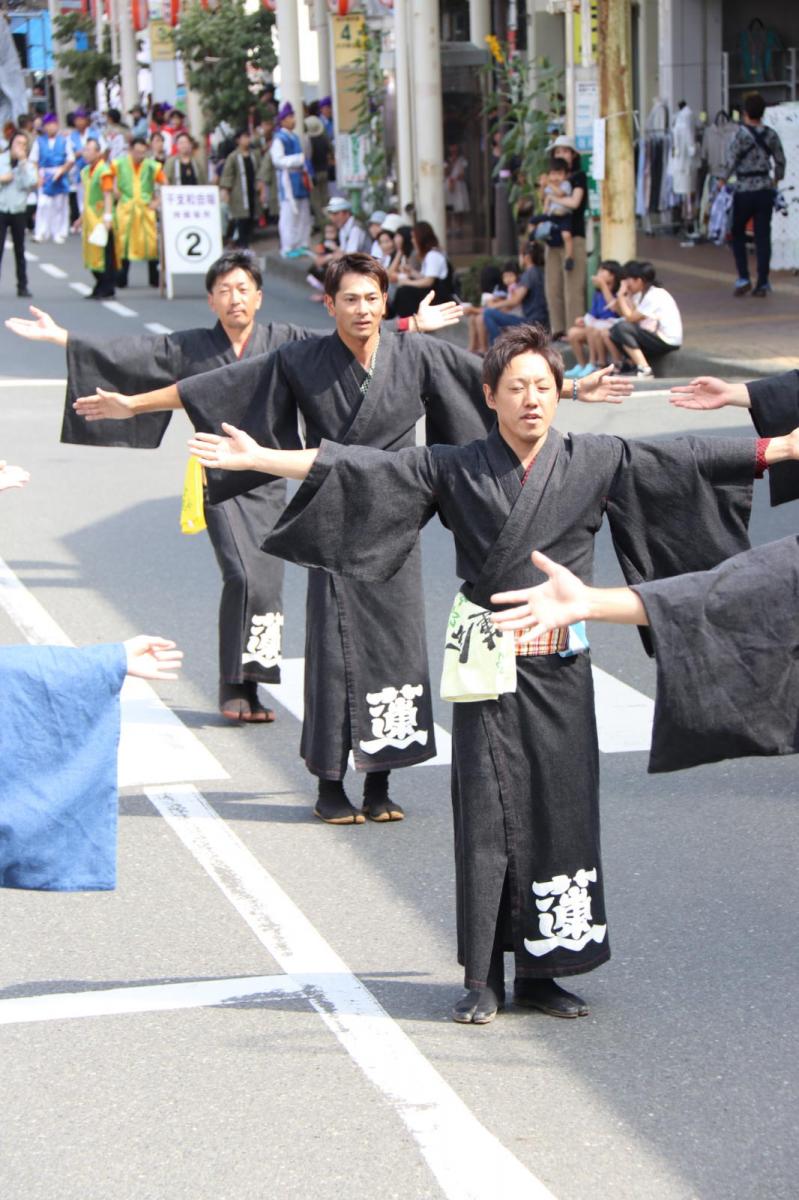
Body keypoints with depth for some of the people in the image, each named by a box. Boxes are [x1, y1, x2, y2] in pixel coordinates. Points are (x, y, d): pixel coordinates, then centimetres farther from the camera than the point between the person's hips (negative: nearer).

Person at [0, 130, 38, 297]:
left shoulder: (28, 164, 5)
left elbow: (31, 182, -13)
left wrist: (23, 161, -13)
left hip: (19, 211, 1)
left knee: (20, 250, 6)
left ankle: (22, 286, 11)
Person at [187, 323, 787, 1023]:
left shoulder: (596, 462, 4)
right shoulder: (453, 470, 1)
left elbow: (684, 462, 3)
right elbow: (354, 469, -1)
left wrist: (784, 448, 0)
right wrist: (257, 458, -8)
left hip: (561, 671, 2)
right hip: (489, 670, -1)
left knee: (560, 812, 4)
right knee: (488, 816, 0)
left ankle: (541, 971, 16)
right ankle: (484, 981, 7)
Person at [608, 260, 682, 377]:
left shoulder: (654, 296, -17)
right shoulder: (641, 294, 10)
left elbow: (630, 318, -18)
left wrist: (621, 296, -10)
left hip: (667, 341, -9)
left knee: (622, 328, -26)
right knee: (608, 334, 1)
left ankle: (644, 370, -25)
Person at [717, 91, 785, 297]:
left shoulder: (741, 133, -10)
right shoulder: (771, 135, 4)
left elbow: (731, 160, -13)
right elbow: (780, 161, 12)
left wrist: (722, 181, -1)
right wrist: (775, 179, 28)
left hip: (744, 190, -3)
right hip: (765, 190, 3)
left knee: (738, 234, 12)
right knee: (763, 237, 4)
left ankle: (743, 278, 1)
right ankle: (762, 283, 2)